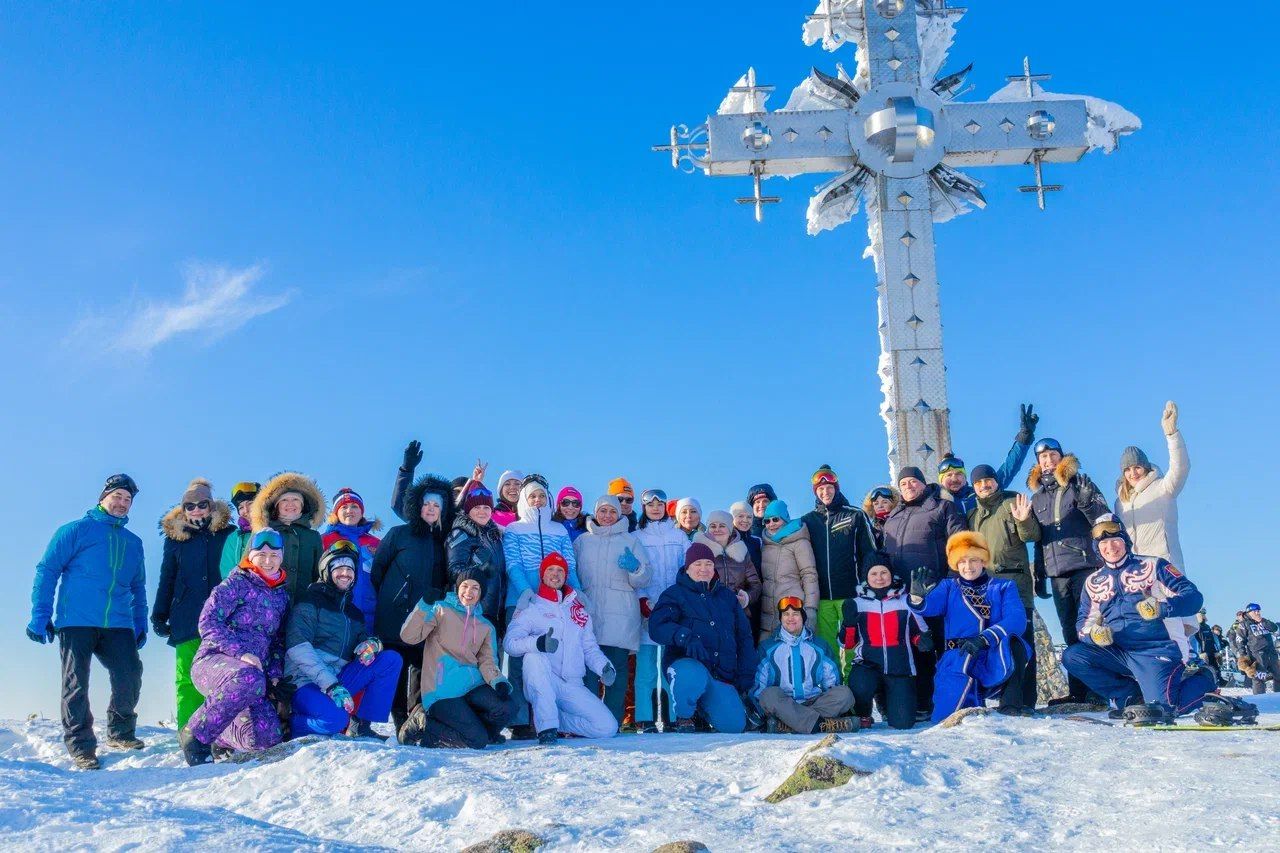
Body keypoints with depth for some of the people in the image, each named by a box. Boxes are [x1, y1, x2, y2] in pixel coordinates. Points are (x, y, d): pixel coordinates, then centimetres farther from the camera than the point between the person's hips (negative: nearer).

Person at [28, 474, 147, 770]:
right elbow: (47, 571, 0)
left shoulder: (133, 543, 18)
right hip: (75, 621, -3)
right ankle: (81, 746, 9)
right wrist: (40, 616, -7)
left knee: (130, 677, -6)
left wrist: (140, 624, 16)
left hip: (118, 624, 4)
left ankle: (120, 733, 17)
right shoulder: (75, 530, 4)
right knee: (76, 684, -3)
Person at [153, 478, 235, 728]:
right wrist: (159, 615, 10)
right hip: (187, 620, 1)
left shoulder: (227, 534, 9)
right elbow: (167, 579, 16)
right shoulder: (175, 537, 13)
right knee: (188, 679, -4)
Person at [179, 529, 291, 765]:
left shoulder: (282, 595, 17)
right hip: (213, 661, -5)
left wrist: (275, 675, 7)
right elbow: (208, 621, -10)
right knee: (249, 680, -40)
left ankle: (221, 736, 19)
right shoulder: (237, 583, 0)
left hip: (254, 673, 6)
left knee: (268, 737, -14)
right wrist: (241, 653, -20)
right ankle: (195, 734, -20)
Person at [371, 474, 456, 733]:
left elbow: (447, 582, 23)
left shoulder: (444, 542, 16)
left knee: (423, 670, -3)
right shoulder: (399, 534, 8)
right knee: (397, 671, -5)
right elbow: (376, 571, 6)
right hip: (396, 617, -2)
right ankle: (402, 724, 2)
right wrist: (377, 604, 0)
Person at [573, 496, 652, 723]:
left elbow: (645, 578, 8)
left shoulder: (630, 540, 14)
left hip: (620, 616, 0)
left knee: (617, 665, -5)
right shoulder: (582, 541, 17)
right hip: (588, 612, 1)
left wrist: (635, 568, -13)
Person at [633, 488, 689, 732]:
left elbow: (688, 569, 11)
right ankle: (645, 719, -4)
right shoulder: (635, 537, 10)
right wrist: (641, 599, -10)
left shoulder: (678, 536, 15)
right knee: (646, 665, -5)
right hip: (646, 607, -1)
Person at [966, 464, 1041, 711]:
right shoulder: (973, 513, 21)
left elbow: (1033, 536, -2)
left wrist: (1024, 521, -21)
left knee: (1021, 638, -9)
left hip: (1014, 579, -5)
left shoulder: (1012, 503, 7)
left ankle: (1025, 699, -8)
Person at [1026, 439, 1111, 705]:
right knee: (1071, 633, 5)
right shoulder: (1037, 497, 19)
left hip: (1085, 567, -5)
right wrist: (1039, 576, 17)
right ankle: (1078, 692, 8)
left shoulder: (1080, 484, 5)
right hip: (1057, 573, 5)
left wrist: (1086, 502, -21)